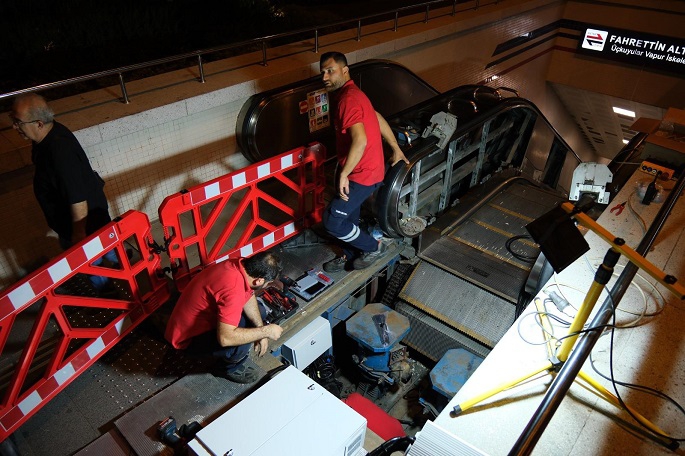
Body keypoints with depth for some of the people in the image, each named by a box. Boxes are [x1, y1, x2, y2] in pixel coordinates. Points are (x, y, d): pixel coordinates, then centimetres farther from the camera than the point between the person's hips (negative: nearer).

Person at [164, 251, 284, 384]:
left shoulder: (241, 265, -11)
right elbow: (225, 338, -41)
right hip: (189, 337, -9)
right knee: (241, 345, -29)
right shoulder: (233, 290, -38)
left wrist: (260, 329, -4)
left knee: (255, 314, 8)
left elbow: (249, 296, 6)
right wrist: (265, 331, -29)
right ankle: (228, 368, 5)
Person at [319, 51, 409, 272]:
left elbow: (360, 140, -34)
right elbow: (378, 119, 18)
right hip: (362, 169, 10)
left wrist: (343, 174, -27)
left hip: (362, 174, -10)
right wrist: (396, 150, 24)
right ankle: (349, 256, 42)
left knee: (332, 221, -3)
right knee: (348, 216, 22)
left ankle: (373, 246, 16)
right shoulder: (351, 93, 10)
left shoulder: (348, 99, -23)